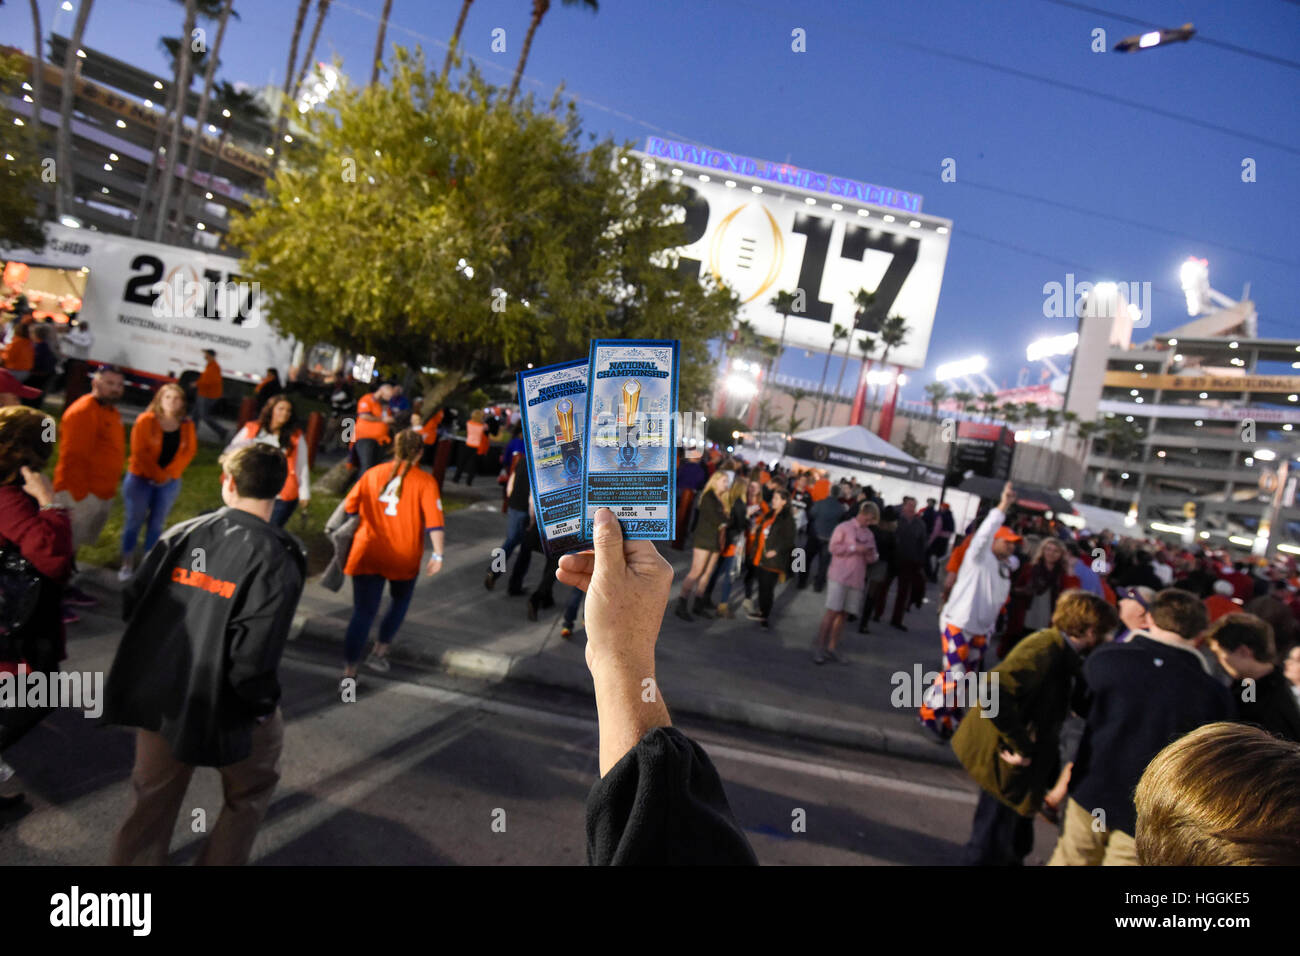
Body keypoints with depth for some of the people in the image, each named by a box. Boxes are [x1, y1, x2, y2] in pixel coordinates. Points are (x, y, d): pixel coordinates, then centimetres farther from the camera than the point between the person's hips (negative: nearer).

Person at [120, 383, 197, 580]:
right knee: (134, 521, 6)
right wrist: (158, 475, -14)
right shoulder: (146, 420, -8)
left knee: (157, 523, 9)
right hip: (141, 479, -3)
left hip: (170, 482, 3)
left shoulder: (187, 426, 3)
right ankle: (127, 564, 16)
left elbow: (189, 452, -1)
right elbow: (140, 452, -12)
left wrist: (169, 474, -11)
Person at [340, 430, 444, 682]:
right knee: (400, 602, 25)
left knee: (363, 612, 5)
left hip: (368, 555, 2)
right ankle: (379, 652, 27)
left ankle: (349, 671, 3)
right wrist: (438, 554, -14)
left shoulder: (373, 474, 4)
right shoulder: (424, 481, -6)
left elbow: (349, 507, 9)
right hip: (404, 557, -2)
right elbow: (434, 521, -15)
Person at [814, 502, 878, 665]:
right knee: (832, 611, -7)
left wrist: (871, 555, -5)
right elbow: (833, 547, -9)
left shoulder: (869, 535, 16)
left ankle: (831, 648, 9)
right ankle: (818, 647, -1)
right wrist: (854, 548, -14)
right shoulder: (844, 527, -1)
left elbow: (871, 558, 18)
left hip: (856, 579, 5)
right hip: (839, 576, -5)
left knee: (843, 614, 4)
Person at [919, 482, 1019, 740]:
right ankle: (930, 713, 4)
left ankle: (950, 716, 23)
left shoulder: (1006, 569, 12)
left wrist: (990, 629, 17)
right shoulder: (978, 557, -11)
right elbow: (984, 533, -29)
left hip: (980, 630, 8)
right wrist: (1003, 506, -36)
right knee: (954, 674, -11)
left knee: (967, 677, 10)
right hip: (958, 624, -8)